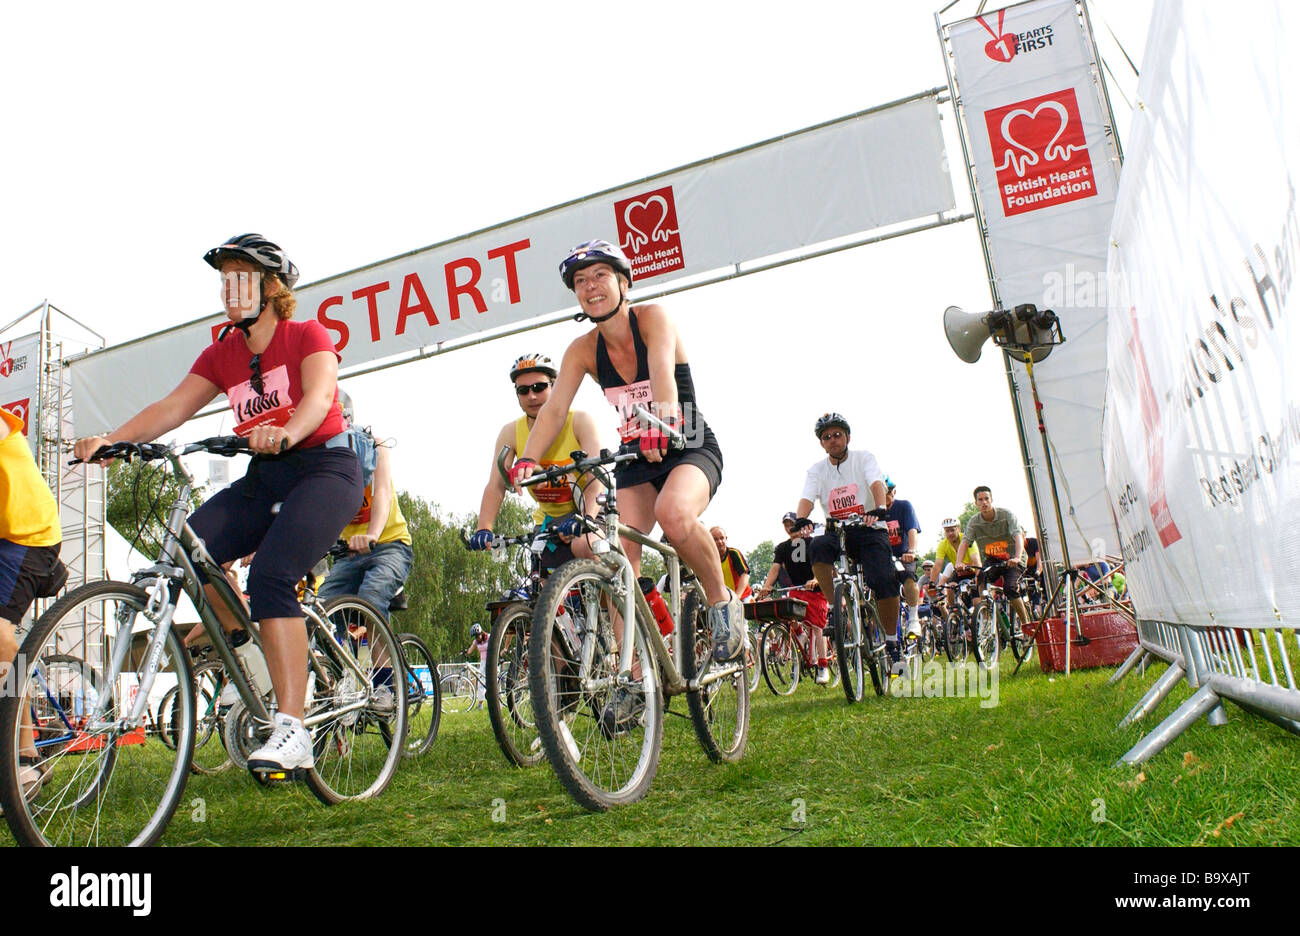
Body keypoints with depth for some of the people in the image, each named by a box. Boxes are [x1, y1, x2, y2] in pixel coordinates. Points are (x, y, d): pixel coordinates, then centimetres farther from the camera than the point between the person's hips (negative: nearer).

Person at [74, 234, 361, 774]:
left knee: (271, 573, -28)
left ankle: (292, 729, -28)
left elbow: (319, 394, -24)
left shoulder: (307, 336, -5)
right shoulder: (221, 355, 11)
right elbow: (172, 407, -1)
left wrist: (285, 432, -46)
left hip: (324, 470, -6)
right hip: (263, 478, 6)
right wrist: (112, 438, -19)